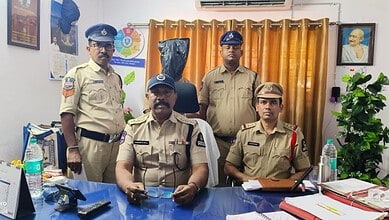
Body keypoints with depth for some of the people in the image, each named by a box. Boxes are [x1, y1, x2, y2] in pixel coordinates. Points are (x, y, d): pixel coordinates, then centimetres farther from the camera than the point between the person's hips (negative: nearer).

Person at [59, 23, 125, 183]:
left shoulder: (116, 77, 15)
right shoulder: (78, 74, -4)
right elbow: (67, 114, -9)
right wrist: (73, 150, -14)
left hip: (117, 144, 6)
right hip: (91, 144, -6)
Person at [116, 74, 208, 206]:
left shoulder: (190, 128, 4)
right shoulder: (133, 127, 7)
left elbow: (200, 168, -3)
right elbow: (122, 167, -1)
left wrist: (193, 186, -26)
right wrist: (129, 186, -24)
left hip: (179, 200, 0)